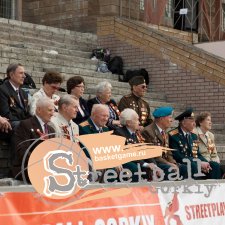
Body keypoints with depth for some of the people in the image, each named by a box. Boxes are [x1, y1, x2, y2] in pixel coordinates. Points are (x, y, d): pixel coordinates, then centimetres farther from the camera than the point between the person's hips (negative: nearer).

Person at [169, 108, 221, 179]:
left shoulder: (194, 135, 15)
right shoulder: (173, 136, -9)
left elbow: (198, 155, 15)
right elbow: (178, 157, -17)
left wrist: (204, 163, -9)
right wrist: (199, 163, -19)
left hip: (195, 164, 7)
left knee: (214, 166, -13)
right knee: (194, 167, -35)